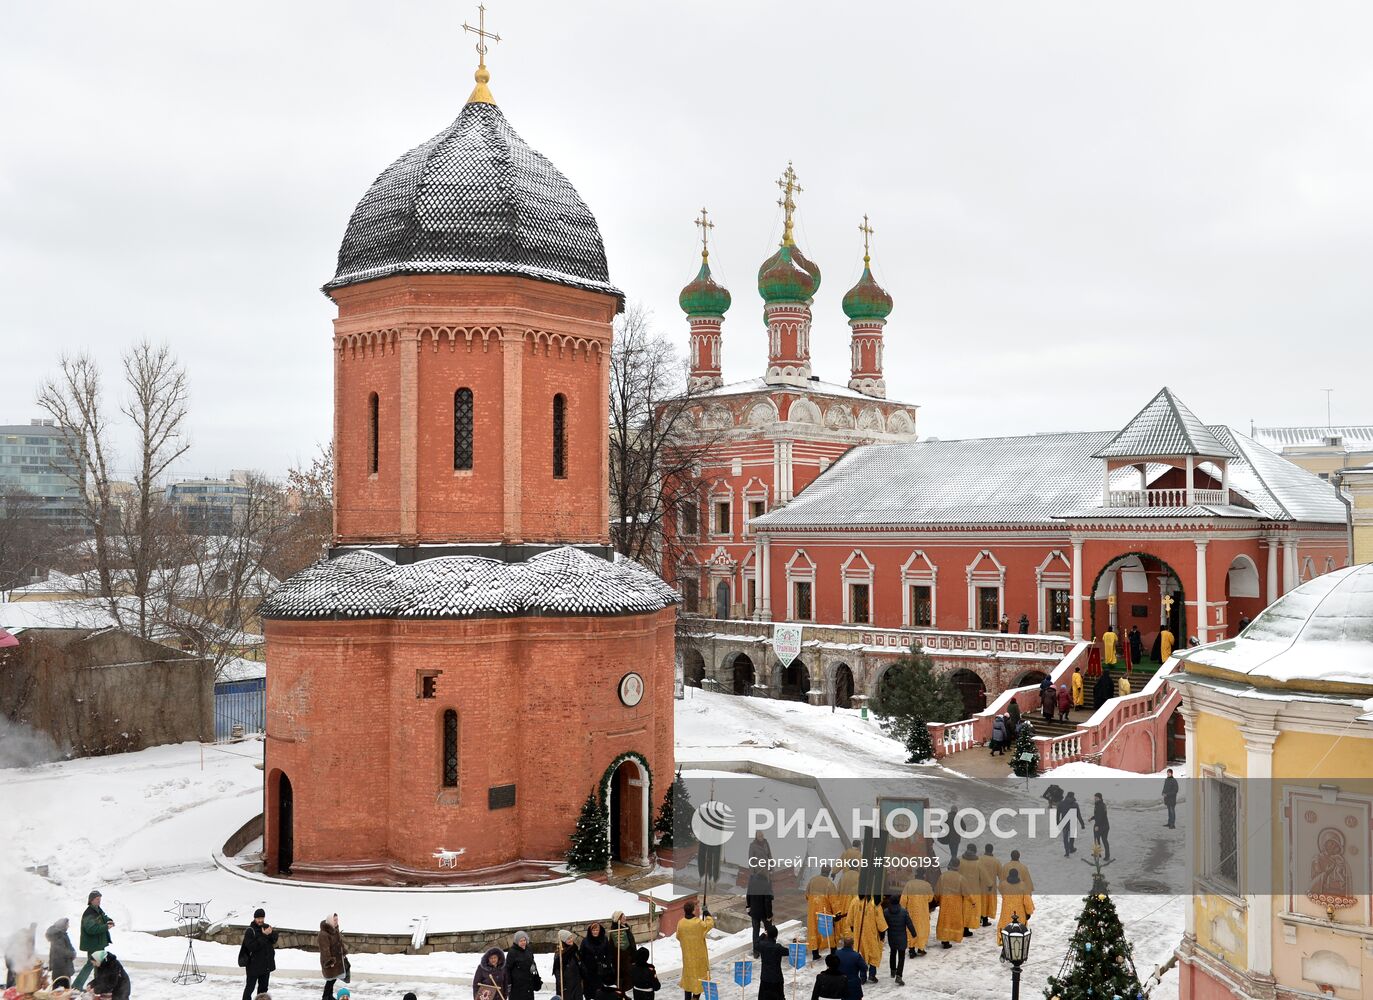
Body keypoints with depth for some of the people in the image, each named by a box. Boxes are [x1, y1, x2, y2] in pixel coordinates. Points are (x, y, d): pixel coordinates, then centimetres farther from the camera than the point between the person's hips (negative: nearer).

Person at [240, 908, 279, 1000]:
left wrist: (271, 933, -23)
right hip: (254, 965, -6)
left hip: (266, 964, 6)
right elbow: (252, 946, -23)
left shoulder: (267, 927, 4)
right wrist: (264, 936, -27)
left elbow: (274, 940, -3)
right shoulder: (250, 930, -14)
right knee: (250, 987, -1)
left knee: (264, 987, 18)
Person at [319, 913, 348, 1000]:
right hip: (330, 960, -9)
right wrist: (329, 961, -26)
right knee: (331, 979, -1)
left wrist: (344, 953, 19)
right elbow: (325, 950, -26)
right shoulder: (323, 934, -25)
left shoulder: (335, 930, 6)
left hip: (338, 958, 9)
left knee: (334, 978, 19)